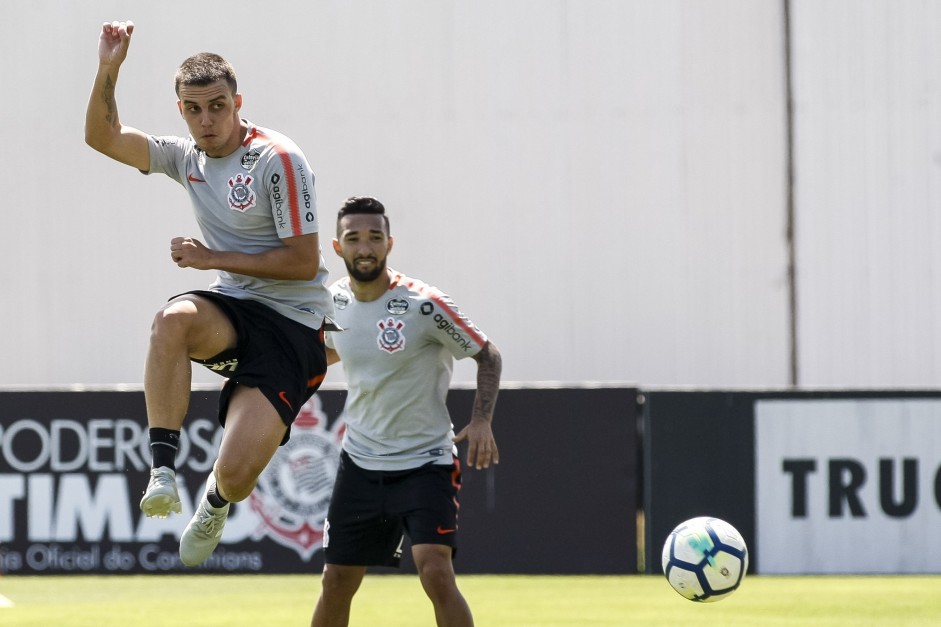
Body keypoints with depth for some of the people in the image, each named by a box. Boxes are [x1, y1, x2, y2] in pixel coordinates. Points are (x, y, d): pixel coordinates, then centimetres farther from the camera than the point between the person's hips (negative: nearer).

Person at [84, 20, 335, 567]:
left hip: (293, 326, -5)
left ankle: (217, 501, 23)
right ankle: (164, 469, -30)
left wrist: (214, 258, -12)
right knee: (173, 319, -35)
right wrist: (108, 70, -6)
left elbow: (304, 261, -14)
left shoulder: (278, 159, -13)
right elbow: (103, 137, 10)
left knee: (237, 472, -18)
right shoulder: (187, 157, 8)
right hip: (232, 312, 5)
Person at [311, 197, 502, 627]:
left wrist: (481, 420, -19)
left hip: (425, 462, -5)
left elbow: (488, 356, -6)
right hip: (360, 463, 5)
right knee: (336, 583, 7)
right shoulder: (333, 302, 1)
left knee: (435, 572, -20)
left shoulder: (424, 305, -16)